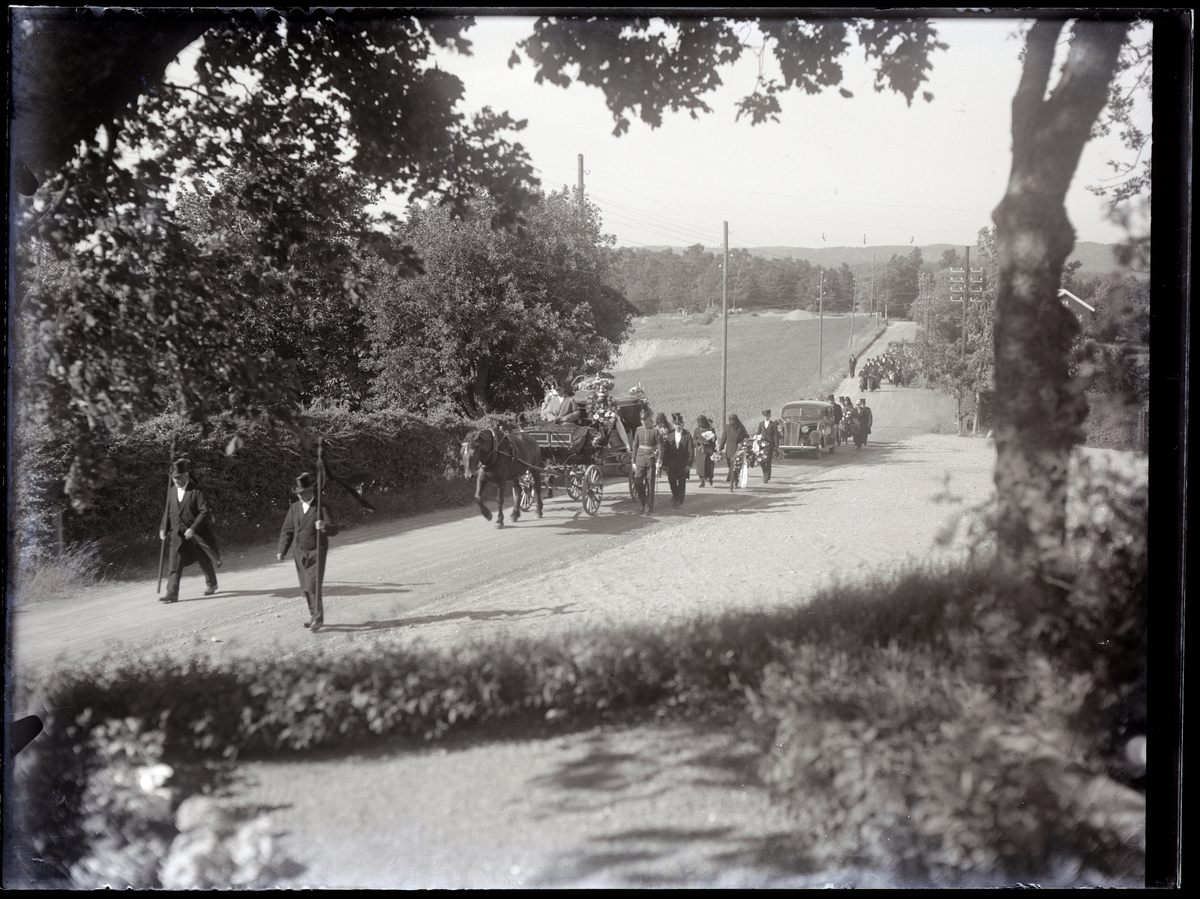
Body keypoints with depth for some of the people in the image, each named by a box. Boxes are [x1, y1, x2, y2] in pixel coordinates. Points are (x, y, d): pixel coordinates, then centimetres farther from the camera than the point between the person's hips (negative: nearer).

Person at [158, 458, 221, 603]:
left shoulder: (196, 491, -14)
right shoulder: (171, 490, 3)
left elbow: (204, 512, -18)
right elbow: (167, 511, 14)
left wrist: (193, 528, -26)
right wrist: (164, 528, 4)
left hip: (196, 533, -3)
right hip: (178, 534, 4)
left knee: (205, 562, 14)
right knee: (174, 564, -9)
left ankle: (211, 584, 38)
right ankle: (172, 593, -12)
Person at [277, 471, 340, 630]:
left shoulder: (322, 508, -7)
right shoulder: (294, 508, 7)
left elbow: (333, 530, -12)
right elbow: (287, 530, 11)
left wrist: (325, 526, -34)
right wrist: (282, 550, 4)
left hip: (316, 553, -5)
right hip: (299, 552, 5)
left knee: (313, 586, -10)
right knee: (306, 587, 11)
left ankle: (318, 618, 1)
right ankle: (313, 614, 26)